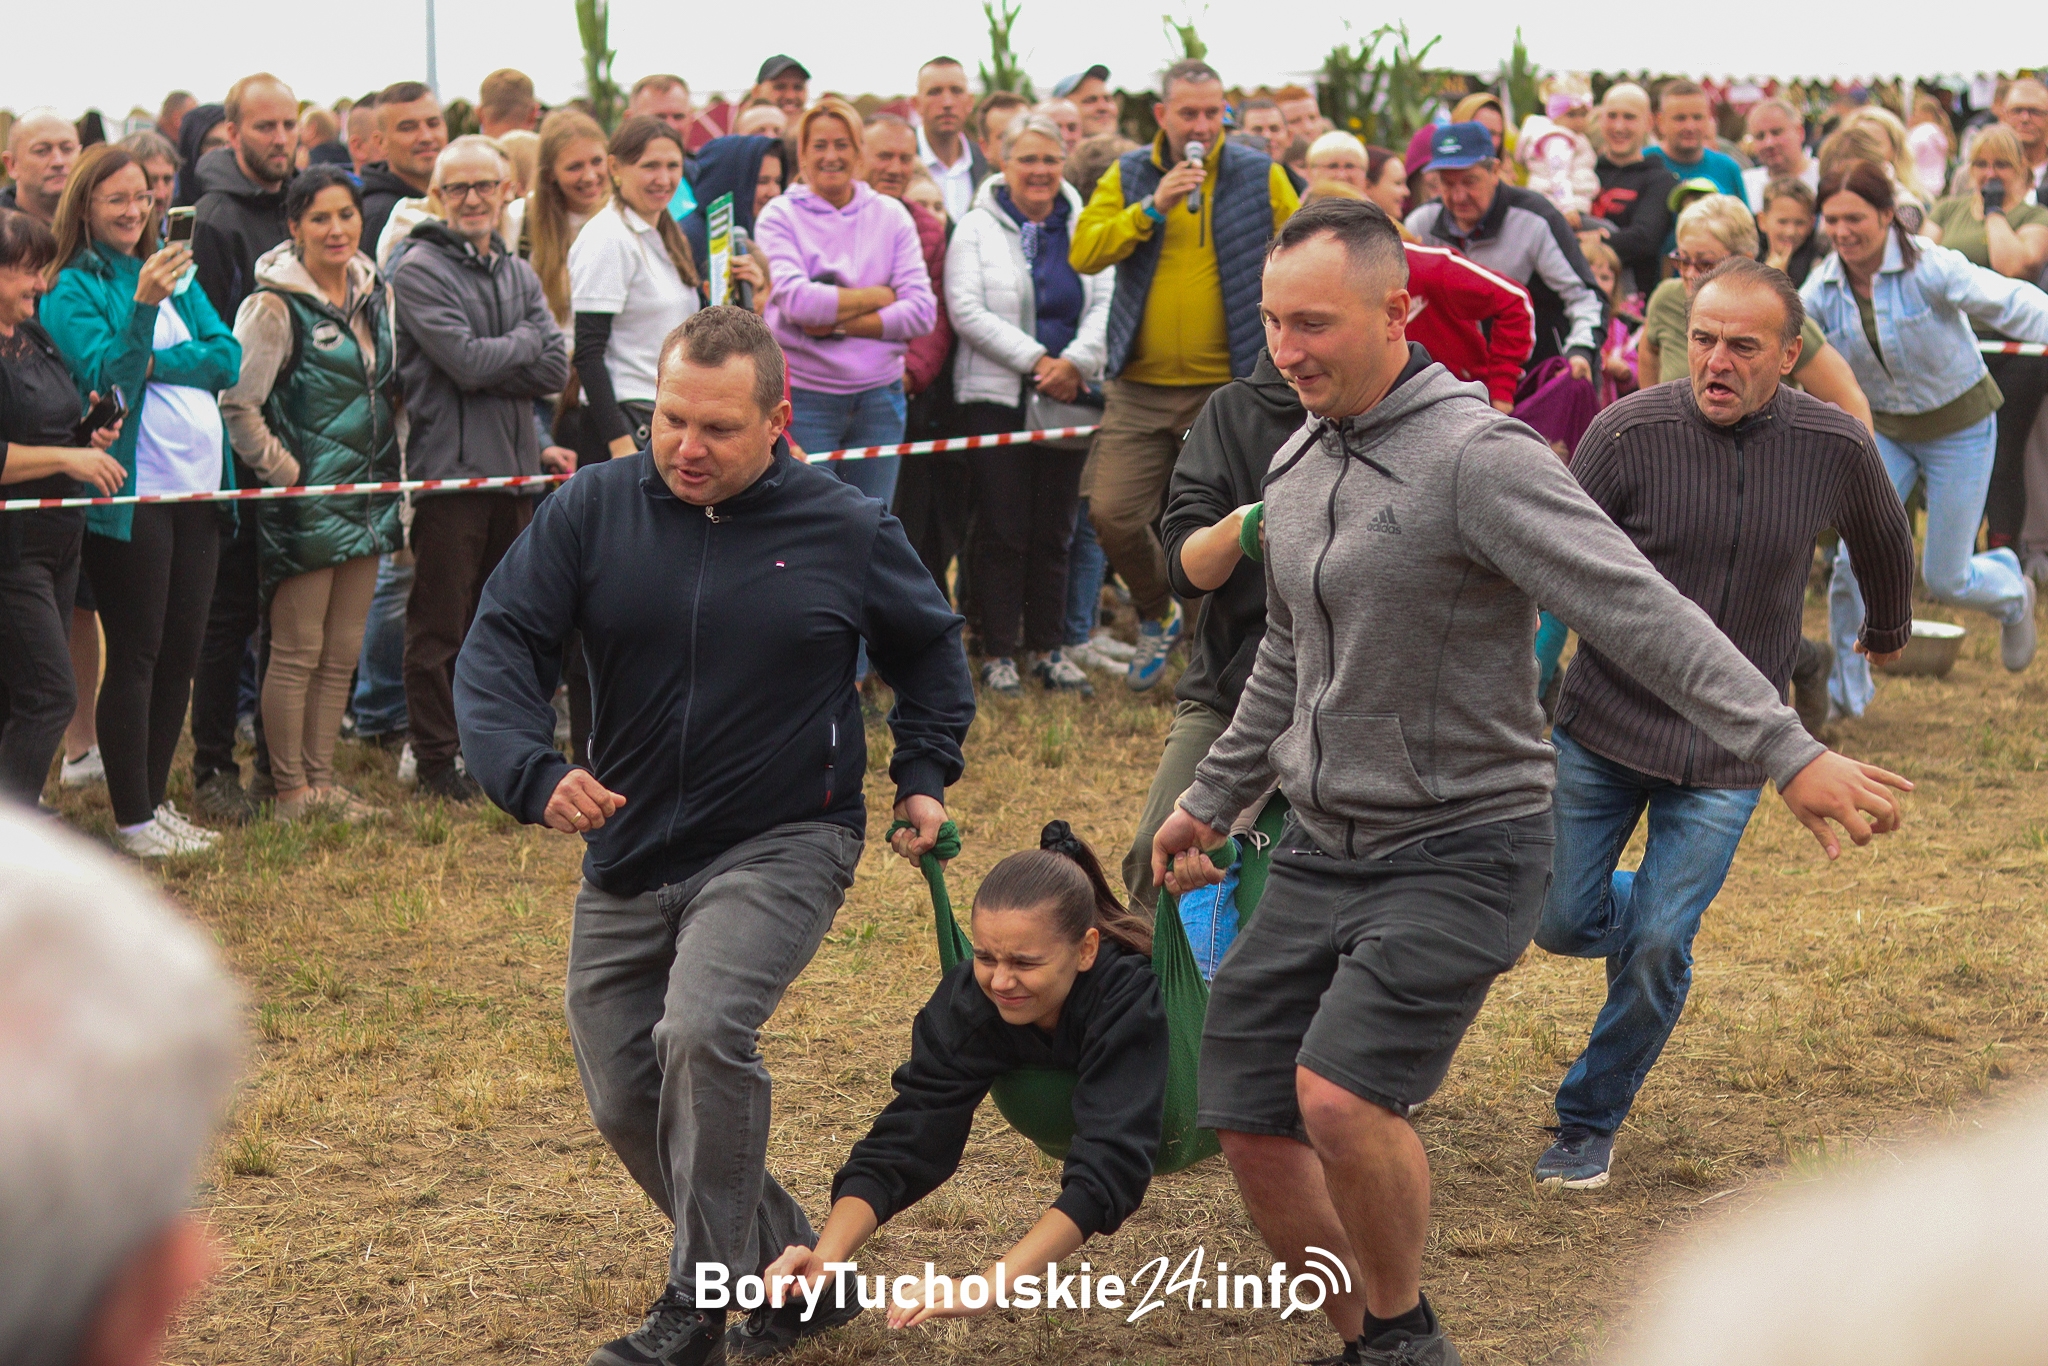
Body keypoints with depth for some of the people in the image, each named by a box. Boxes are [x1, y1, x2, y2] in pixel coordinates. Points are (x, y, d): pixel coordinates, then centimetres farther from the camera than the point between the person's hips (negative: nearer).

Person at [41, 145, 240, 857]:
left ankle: (156, 799, 20)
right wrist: (142, 306, -31)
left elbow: (228, 357, 4)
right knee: (136, 656, -3)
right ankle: (132, 818, 3)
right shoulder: (71, 290, -4)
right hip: (131, 497, -6)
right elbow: (103, 371, -18)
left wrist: (152, 361, -9)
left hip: (198, 490, 6)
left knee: (181, 655, 10)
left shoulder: (177, 275, 14)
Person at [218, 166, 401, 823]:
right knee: (297, 649, -1)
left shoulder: (373, 294, 10)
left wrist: (392, 472, 14)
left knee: (343, 649, 11)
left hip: (365, 494, 7)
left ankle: (322, 779, 20)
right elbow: (237, 403, -15)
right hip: (304, 500, -7)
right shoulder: (276, 306, -11)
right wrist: (283, 470, -13)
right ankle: (289, 790, 7)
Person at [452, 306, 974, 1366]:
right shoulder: (592, 511, -4)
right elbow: (498, 645, -8)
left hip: (783, 846, -4)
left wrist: (925, 778, 6)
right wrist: (533, 772, -25)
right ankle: (787, 1269, 27)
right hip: (629, 856, 4)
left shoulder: (847, 530, -4)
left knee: (702, 1032, -28)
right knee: (627, 1103, 7)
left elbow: (929, 648, 16)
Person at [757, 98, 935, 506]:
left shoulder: (890, 215, 8)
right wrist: (878, 296, -6)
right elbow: (796, 300, -15)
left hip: (878, 396, 3)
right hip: (805, 396, -3)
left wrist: (840, 323, -10)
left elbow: (922, 312, -1)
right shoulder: (780, 216, 0)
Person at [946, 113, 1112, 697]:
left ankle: (1048, 648, 16)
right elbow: (967, 310, -10)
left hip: (1069, 395, 3)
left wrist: (1075, 362, -15)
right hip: (997, 396, -3)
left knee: (1054, 531, 8)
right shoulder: (976, 229, 0)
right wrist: (1035, 360, -15)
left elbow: (1106, 303, 2)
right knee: (1002, 530, -2)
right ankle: (998, 653, 5)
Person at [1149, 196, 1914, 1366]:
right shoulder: (1299, 464, 8)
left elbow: (1640, 609, -27)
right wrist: (1213, 801, 31)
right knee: (1251, 1125, 4)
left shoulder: (1479, 456, -18)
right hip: (1323, 851, 8)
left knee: (1341, 1096, -23)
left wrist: (1788, 748, -37)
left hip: (1461, 851, -8)